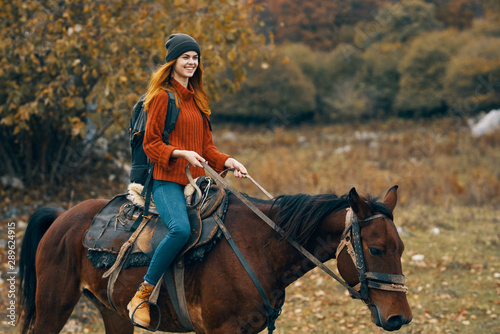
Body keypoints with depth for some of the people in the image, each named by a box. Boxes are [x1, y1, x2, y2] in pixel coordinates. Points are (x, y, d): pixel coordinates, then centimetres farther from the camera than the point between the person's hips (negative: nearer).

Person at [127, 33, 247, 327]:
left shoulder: (197, 99, 20)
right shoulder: (163, 96, -3)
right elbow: (151, 143, -5)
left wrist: (227, 162, 3)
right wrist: (181, 153, -19)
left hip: (195, 181, 8)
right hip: (167, 179, -8)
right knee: (181, 229, -32)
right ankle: (142, 294, -21)